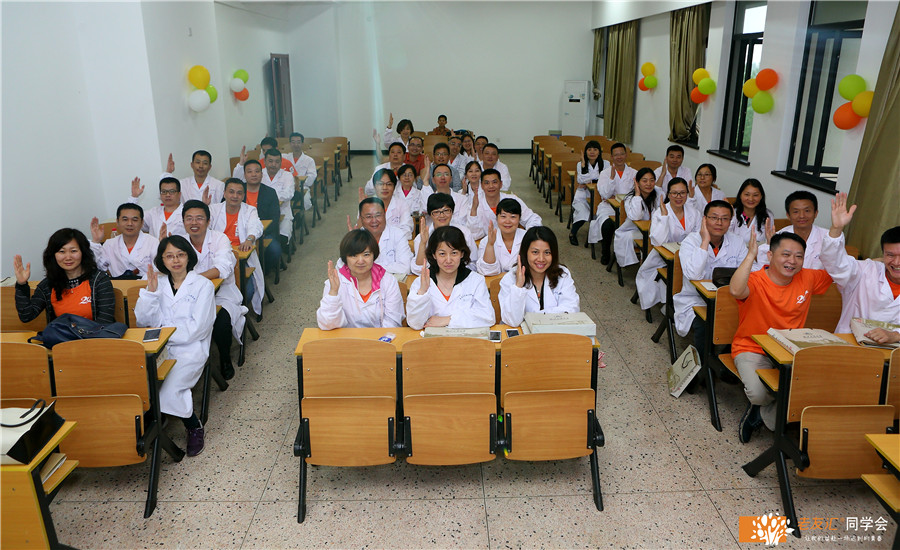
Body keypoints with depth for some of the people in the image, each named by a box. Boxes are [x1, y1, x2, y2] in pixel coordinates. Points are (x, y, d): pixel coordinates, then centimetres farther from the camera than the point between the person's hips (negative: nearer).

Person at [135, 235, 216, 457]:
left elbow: (197, 328, -5)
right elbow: (143, 320, 6)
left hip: (189, 349, -4)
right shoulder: (158, 282, 15)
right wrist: (151, 291, -6)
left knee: (167, 390, -27)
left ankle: (195, 428, -1)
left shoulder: (203, 285, 3)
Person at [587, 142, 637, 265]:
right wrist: (612, 177, -12)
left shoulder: (634, 173, 11)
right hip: (608, 206, -1)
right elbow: (605, 194, -3)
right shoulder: (605, 173, 9)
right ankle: (605, 253, -10)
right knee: (608, 224, -34)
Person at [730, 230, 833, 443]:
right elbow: (736, 291, -40)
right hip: (752, 349, -5)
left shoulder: (807, 279, 3)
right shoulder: (755, 281, -16)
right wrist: (751, 255, -39)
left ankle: (763, 414, 4)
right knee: (759, 393, -29)